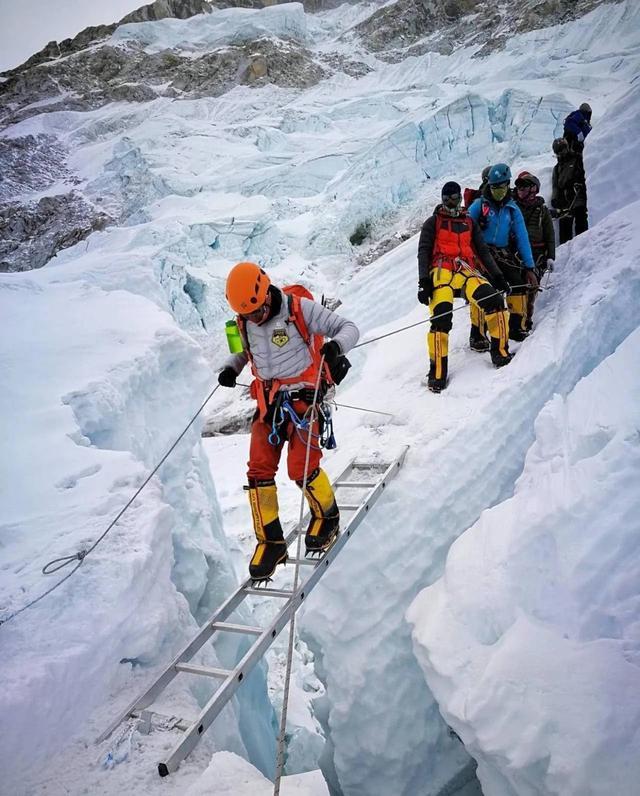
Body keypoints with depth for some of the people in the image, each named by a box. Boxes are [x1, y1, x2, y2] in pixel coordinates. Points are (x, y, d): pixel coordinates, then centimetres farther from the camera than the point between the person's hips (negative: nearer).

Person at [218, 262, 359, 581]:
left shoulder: (300, 309, -13)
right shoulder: (244, 321, 3)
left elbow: (348, 327, -11)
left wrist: (336, 345, -33)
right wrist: (231, 367, 1)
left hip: (303, 396, -5)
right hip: (268, 401, 5)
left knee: (301, 468, -12)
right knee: (259, 471, -4)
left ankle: (327, 516, 19)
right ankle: (270, 541, 9)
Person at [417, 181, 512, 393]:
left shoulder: (469, 222, 25)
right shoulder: (433, 222, 15)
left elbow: (483, 251, 22)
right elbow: (423, 252, 5)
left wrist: (496, 275, 8)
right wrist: (424, 281, -9)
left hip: (467, 271, 3)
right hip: (441, 271, -3)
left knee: (495, 301, -24)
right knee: (441, 318, -26)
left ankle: (500, 352, -12)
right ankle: (437, 372, -22)